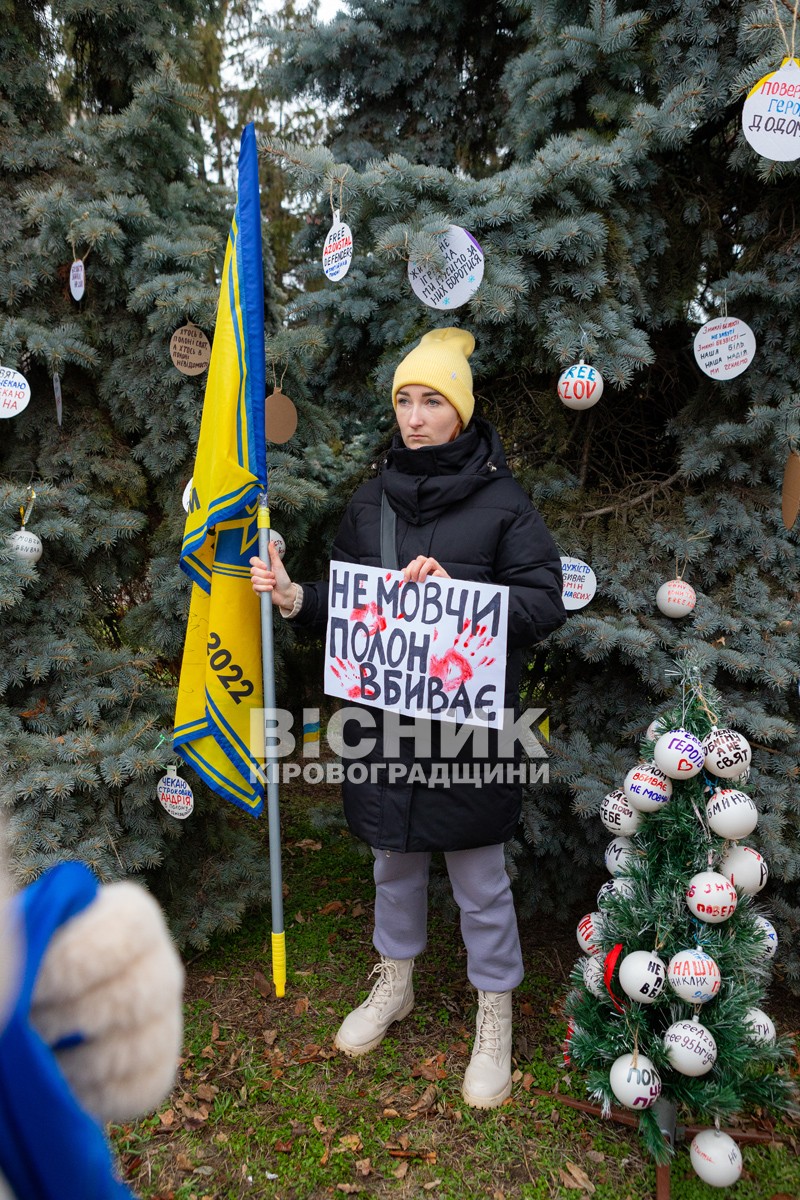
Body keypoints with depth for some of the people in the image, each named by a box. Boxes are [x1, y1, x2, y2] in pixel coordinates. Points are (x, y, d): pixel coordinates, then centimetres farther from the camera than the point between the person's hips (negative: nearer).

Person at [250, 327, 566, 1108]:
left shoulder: (501, 502, -6)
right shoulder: (370, 502, 7)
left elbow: (544, 605, -11)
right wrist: (294, 598, -7)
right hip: (385, 716, 4)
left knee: (479, 879, 9)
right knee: (394, 861, 21)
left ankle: (495, 1018, 33)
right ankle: (395, 984, 46)